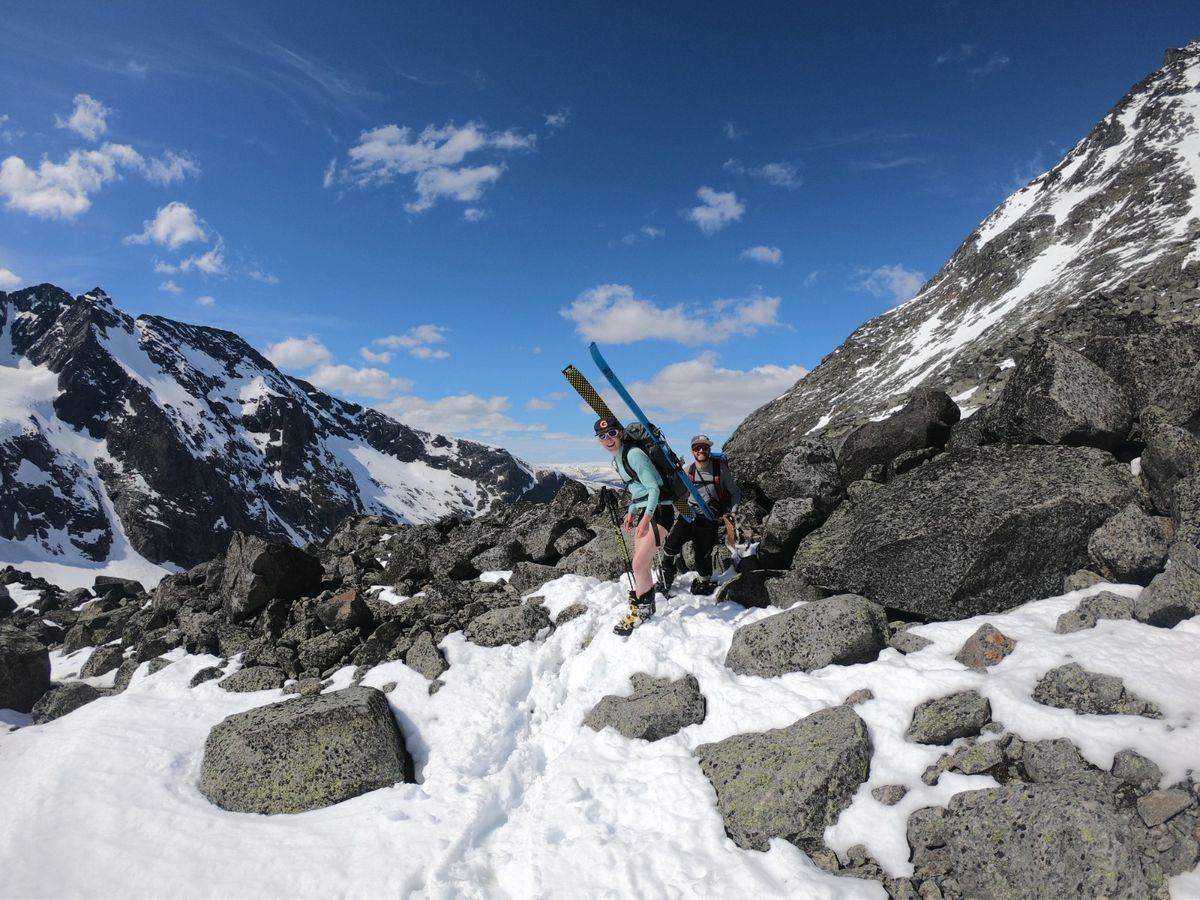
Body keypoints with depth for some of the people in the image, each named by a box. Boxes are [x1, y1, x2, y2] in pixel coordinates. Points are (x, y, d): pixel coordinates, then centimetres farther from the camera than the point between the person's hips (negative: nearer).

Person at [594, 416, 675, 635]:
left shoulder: (634, 454, -17)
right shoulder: (616, 460, 11)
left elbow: (654, 488, -21)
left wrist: (646, 518, -29)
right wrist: (631, 513, 16)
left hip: (659, 510, -9)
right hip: (643, 512, 9)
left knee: (639, 565, -11)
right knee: (643, 566, 13)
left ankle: (642, 610, 6)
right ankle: (645, 608, 25)